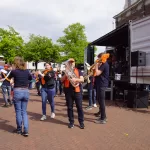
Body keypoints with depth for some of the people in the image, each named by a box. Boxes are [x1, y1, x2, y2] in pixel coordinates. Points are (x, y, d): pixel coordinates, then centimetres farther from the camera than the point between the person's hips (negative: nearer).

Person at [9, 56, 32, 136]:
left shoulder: (14, 71, -8)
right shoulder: (27, 71, 4)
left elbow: (9, 77, 15)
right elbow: (31, 78, 25)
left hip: (17, 92, -4)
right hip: (26, 92, 4)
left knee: (18, 111, 9)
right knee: (24, 112, 10)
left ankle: (19, 129, 22)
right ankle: (26, 130, 3)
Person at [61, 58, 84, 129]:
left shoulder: (78, 71, 9)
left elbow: (82, 79, -3)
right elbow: (62, 80, 3)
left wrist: (76, 79, -21)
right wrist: (66, 74, -11)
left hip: (77, 91, -1)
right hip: (68, 91, 1)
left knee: (79, 107, 0)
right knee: (69, 107, 5)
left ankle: (81, 122, 8)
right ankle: (71, 122, 15)